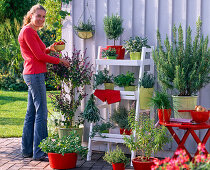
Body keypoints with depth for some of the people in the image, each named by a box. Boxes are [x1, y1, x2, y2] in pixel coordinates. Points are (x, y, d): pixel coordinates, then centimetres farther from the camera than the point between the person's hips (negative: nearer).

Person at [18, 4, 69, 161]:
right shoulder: (28, 31, -11)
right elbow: (39, 56, -13)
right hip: (35, 74, -10)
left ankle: (27, 150, 19)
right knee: (41, 113, -7)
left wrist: (49, 49, 8)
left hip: (33, 75, 10)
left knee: (31, 113, 13)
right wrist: (60, 61, -5)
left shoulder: (32, 32, 18)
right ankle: (39, 152, -3)